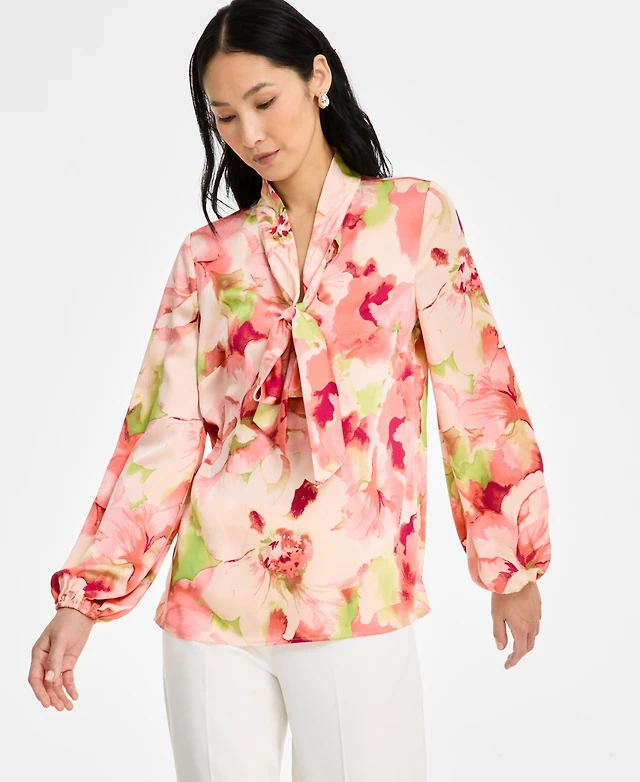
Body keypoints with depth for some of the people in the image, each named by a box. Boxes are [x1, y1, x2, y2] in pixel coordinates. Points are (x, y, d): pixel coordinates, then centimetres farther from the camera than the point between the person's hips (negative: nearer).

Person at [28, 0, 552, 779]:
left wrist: (512, 564, 3)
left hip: (358, 598, -1)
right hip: (213, 598, 2)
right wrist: (83, 595, -3)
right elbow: (163, 431, 3)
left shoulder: (416, 217, 2)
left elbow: (476, 392, 3)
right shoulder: (208, 256, 6)